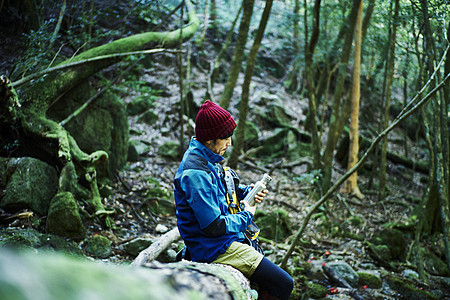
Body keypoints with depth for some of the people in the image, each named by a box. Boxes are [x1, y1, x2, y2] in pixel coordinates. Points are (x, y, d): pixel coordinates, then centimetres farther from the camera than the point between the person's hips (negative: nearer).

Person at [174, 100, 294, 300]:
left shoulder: (207, 159, 7)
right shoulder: (196, 173, -25)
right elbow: (213, 227, -26)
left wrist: (248, 191, 7)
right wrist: (246, 215, -9)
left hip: (227, 239, 11)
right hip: (215, 249, -11)